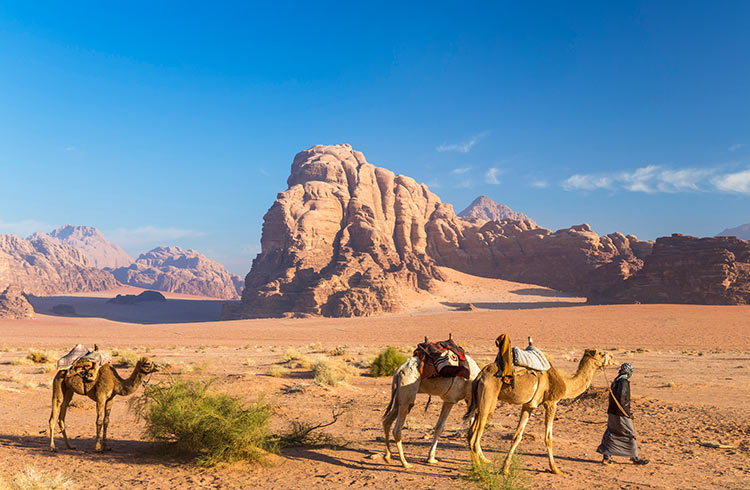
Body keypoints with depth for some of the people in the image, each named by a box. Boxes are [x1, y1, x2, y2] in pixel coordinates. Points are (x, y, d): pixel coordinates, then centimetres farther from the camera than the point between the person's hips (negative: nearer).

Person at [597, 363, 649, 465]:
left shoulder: (616, 380, 12)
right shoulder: (624, 381, -17)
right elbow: (621, 399, -24)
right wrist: (628, 413, -15)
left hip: (612, 413, 9)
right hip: (621, 415, -9)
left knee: (611, 434, 11)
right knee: (630, 435, 4)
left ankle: (606, 457, 12)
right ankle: (635, 458, 15)